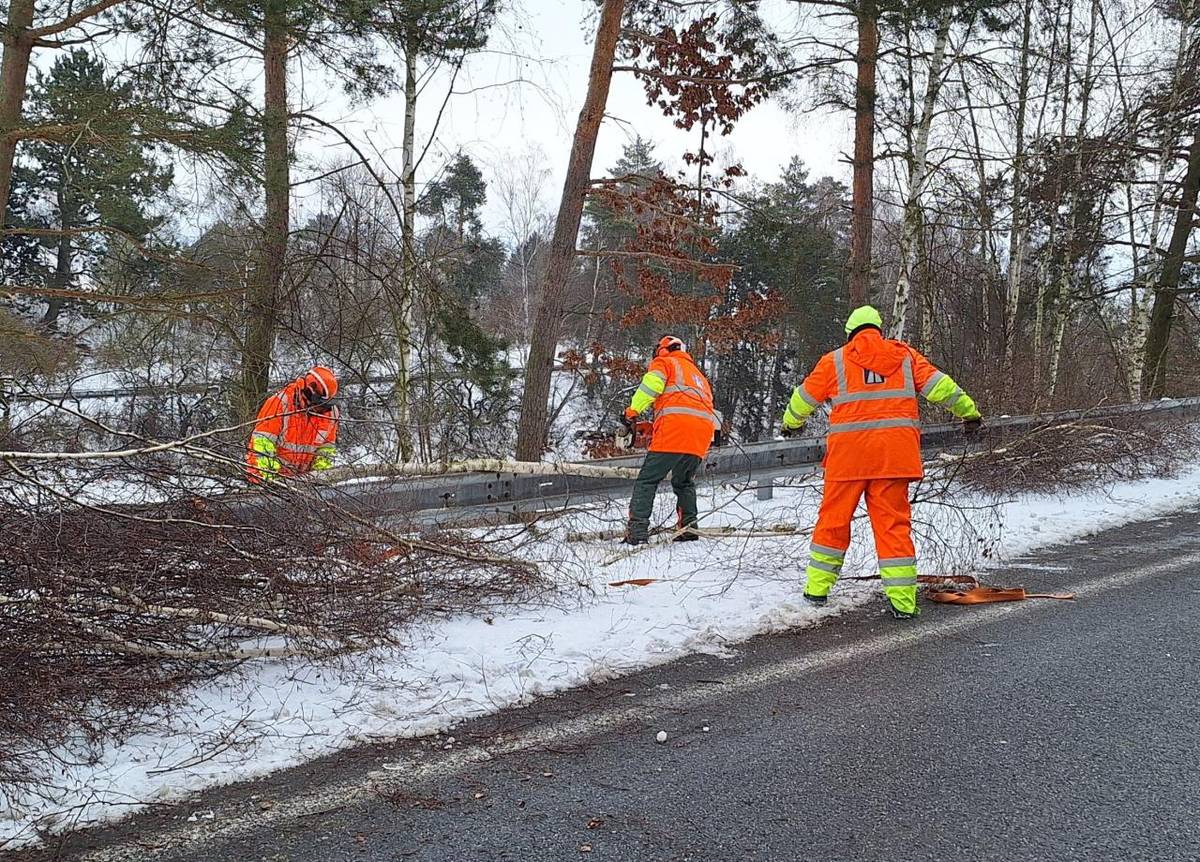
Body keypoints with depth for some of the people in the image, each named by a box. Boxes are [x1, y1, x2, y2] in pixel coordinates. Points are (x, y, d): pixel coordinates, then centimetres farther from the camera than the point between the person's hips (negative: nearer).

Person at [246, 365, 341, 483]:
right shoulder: (280, 403, -15)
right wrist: (261, 475, -24)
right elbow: (262, 441, -18)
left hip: (304, 477, 4)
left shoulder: (331, 413, 2)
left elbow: (326, 449, 12)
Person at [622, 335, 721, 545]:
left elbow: (652, 384, -4)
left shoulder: (664, 363, 17)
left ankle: (638, 530, -15)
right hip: (705, 428, 7)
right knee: (684, 482, 24)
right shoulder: (698, 374, 38)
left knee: (647, 480, -4)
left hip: (675, 426, -7)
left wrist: (632, 412, -4)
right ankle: (689, 526, 11)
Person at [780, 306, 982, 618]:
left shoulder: (835, 361, 8)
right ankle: (903, 601, -2)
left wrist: (791, 423, 36)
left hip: (849, 452, -1)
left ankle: (817, 589, 17)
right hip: (894, 452, 1)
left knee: (833, 519, 11)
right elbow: (938, 384, 9)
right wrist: (969, 412, 18)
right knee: (894, 523, 3)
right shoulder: (904, 356, 12)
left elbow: (805, 396, 18)